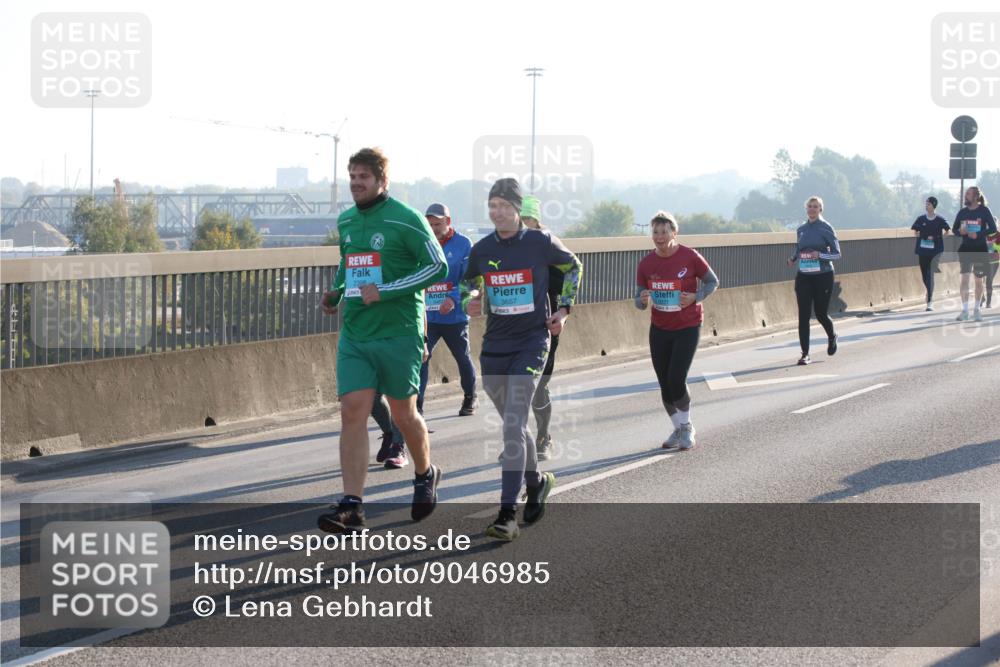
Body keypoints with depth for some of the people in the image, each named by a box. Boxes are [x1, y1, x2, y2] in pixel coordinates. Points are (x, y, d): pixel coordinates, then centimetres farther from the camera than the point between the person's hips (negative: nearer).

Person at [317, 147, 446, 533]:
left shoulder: (405, 220, -9)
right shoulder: (346, 222, 12)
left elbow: (438, 266, -12)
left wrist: (384, 292, -18)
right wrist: (337, 291, 8)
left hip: (398, 335, -5)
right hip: (354, 336, 5)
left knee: (403, 414, 8)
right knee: (352, 413, -7)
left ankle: (425, 475, 37)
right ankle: (351, 507, -11)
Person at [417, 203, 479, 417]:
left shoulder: (463, 244, -6)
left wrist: (454, 299, -25)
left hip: (455, 316, -2)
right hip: (428, 316, 2)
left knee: (463, 358, 15)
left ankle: (470, 398, 37)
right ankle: (416, 405, -13)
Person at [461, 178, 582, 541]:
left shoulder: (541, 242, -6)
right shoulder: (482, 249, 2)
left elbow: (573, 267, 12)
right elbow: (468, 283, 20)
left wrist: (564, 309, 5)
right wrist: (469, 301, -3)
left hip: (531, 342, -5)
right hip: (494, 345, 5)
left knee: (514, 425, -16)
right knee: (513, 424, 16)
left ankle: (507, 514, -17)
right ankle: (536, 481, 42)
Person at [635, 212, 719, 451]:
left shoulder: (690, 257, -13)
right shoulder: (646, 264, -4)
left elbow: (712, 281, 1)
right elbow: (639, 302, 2)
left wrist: (696, 297, -18)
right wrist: (643, 300, -22)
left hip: (687, 328, -4)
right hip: (659, 329, 4)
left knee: (676, 380, -13)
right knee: (664, 384, 5)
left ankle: (687, 428, 9)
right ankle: (679, 429, 25)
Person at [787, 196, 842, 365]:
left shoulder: (826, 228, -6)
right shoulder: (801, 229, 8)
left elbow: (837, 254, -6)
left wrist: (820, 255, -23)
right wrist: (793, 259, 0)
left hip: (823, 276, -4)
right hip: (803, 277, 4)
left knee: (821, 313, 6)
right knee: (803, 315, -5)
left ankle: (832, 337, 39)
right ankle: (805, 354, -3)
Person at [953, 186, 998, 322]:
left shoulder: (984, 211, -5)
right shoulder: (962, 212, 5)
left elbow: (993, 229, -9)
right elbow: (954, 229, 12)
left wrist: (978, 234, -21)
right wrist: (960, 232, -10)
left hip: (980, 249, -2)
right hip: (965, 249, 2)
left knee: (979, 280, 6)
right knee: (964, 278, -8)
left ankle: (977, 310, 20)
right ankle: (965, 310, -6)